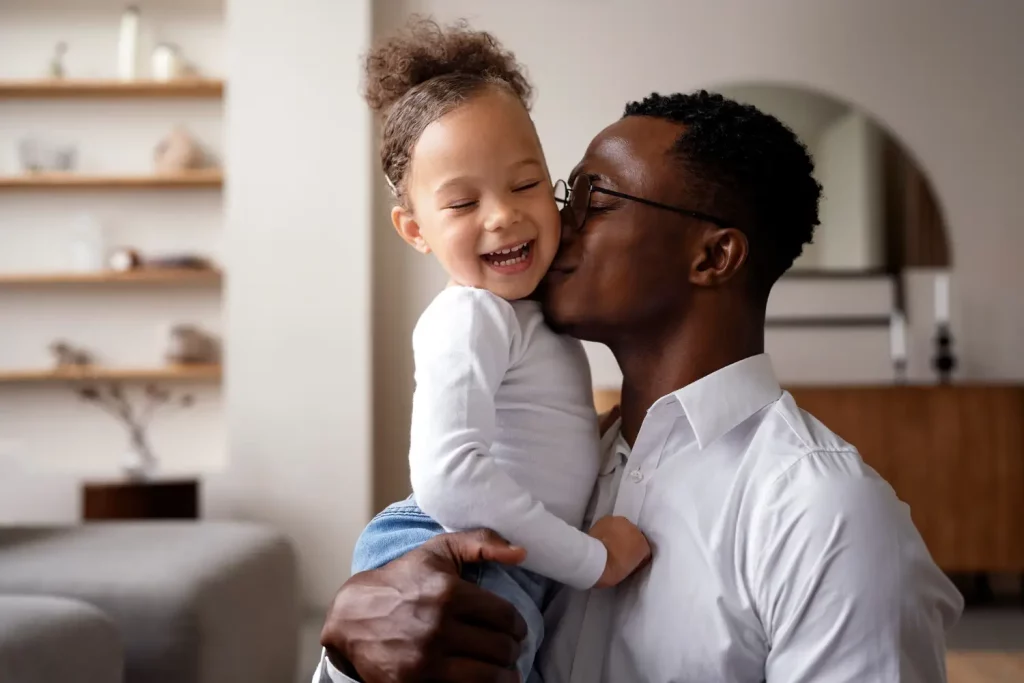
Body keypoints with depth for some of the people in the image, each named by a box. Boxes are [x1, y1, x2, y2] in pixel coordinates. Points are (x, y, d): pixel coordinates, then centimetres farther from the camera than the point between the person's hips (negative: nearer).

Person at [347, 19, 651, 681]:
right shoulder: (471, 318, -16)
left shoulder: (528, 309, 15)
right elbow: (448, 475, -28)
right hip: (451, 569, -9)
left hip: (519, 576, 9)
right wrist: (590, 558, -22)